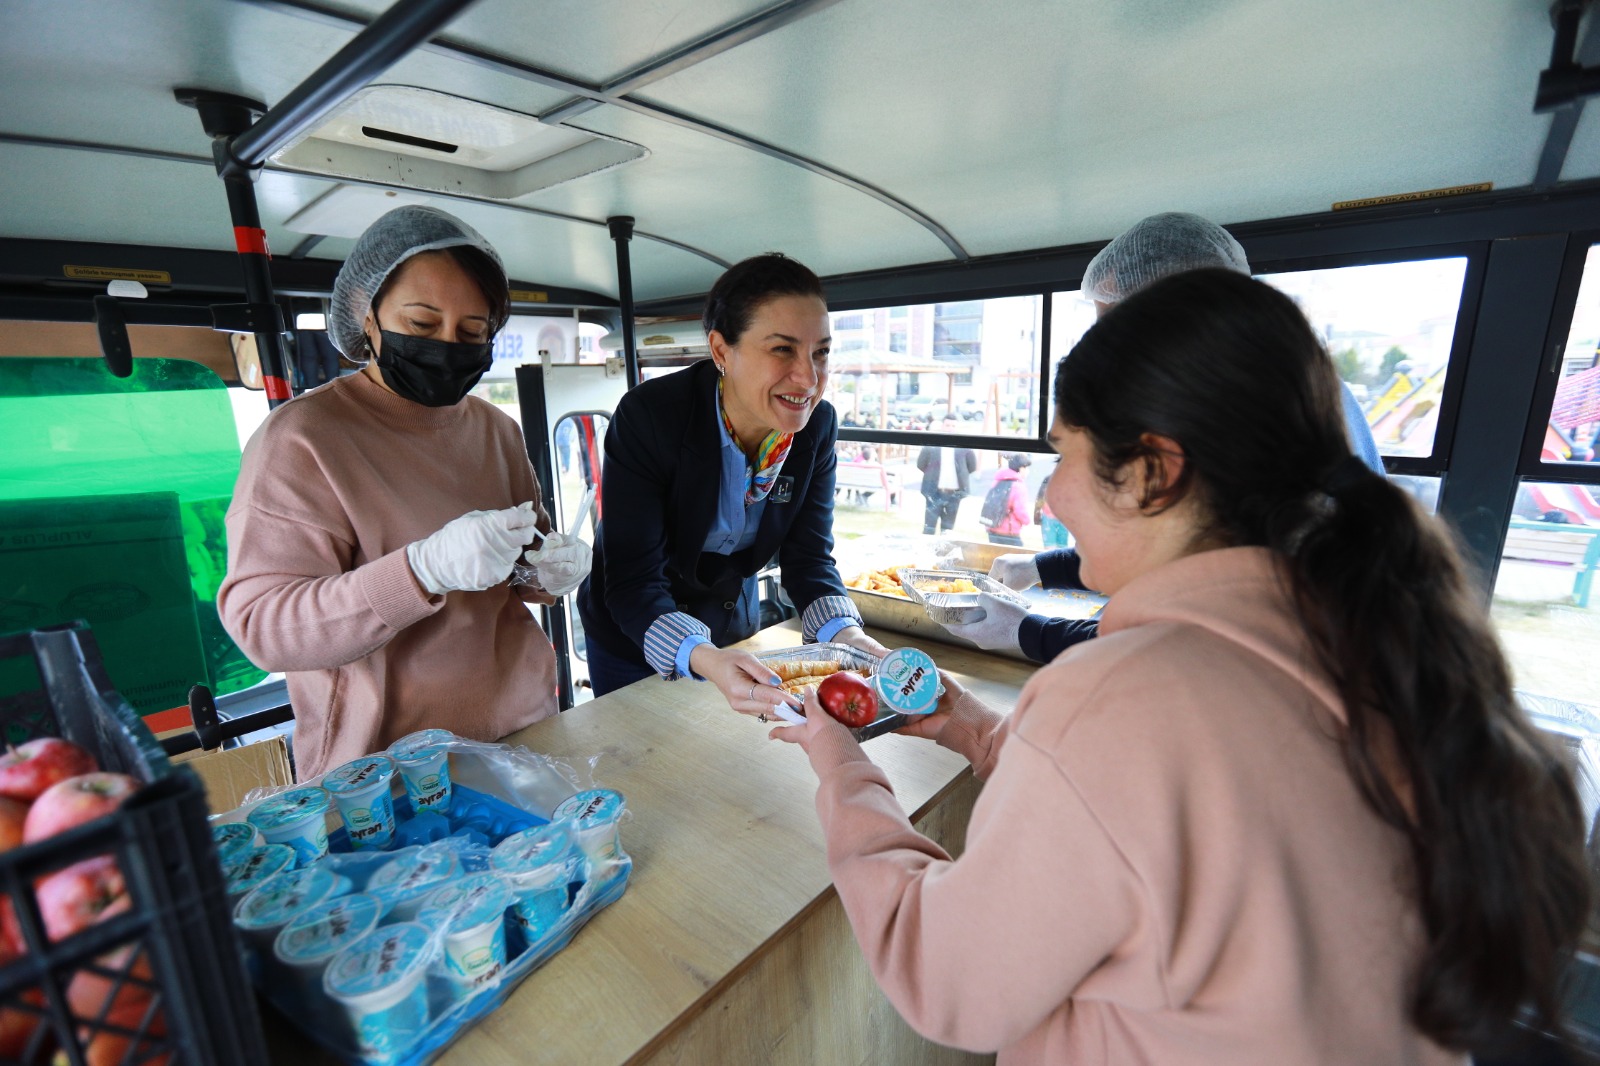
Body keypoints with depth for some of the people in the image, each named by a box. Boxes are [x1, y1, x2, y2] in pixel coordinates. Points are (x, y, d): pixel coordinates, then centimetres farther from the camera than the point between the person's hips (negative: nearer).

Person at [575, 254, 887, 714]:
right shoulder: (647, 416, -30)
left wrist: (846, 636, -33)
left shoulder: (818, 425, -17)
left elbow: (808, 558, -14)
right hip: (634, 636, -3)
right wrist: (703, 658, -49)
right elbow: (633, 581, -31)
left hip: (736, 624, 4)